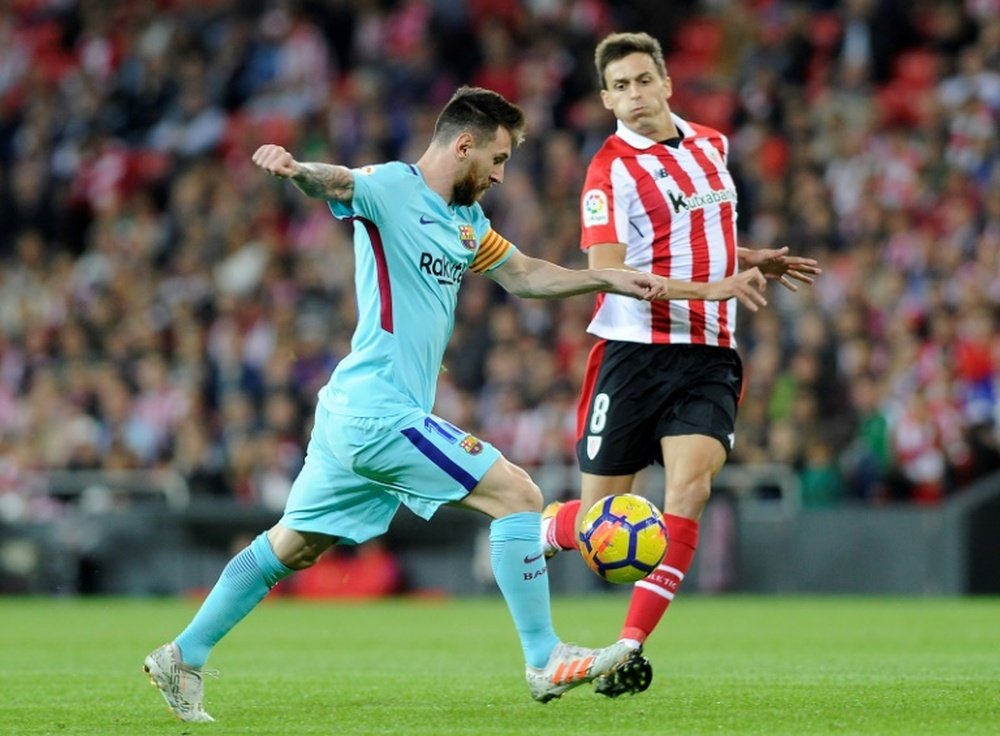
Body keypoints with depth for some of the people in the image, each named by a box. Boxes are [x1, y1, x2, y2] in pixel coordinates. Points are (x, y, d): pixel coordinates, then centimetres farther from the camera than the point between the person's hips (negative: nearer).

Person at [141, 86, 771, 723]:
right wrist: (298, 170, -54)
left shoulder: (467, 220, 17)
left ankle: (184, 658, 21)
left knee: (292, 546, 15)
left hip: (357, 415, 10)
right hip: (384, 412, -10)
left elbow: (523, 275, 30)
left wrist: (610, 279, 21)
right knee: (519, 496, -9)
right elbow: (338, 184, -31)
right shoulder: (392, 188, -11)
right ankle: (545, 661, -3)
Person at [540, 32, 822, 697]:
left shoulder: (711, 145, 13)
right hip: (634, 351, -4)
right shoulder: (610, 169, -8)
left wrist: (752, 262, 15)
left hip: (709, 358, 4)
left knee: (688, 492, -19)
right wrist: (707, 289, -25)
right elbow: (608, 273, -18)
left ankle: (630, 648, -16)